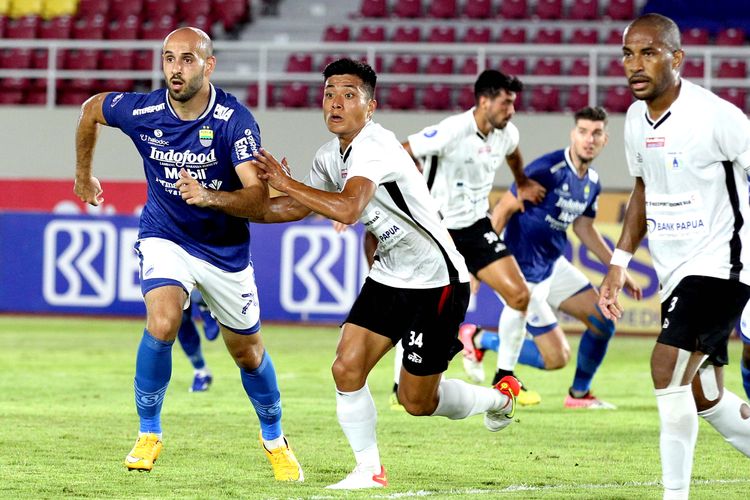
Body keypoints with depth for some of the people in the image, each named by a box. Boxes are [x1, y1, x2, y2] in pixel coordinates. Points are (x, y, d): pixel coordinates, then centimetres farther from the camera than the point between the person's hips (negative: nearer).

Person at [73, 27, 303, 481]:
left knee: (248, 353, 12)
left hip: (226, 250, 0)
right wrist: (84, 174, 18)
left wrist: (210, 197, -49)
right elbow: (90, 110, 6)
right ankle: (149, 433, -7)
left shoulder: (235, 119, -23)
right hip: (165, 237, 0)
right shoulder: (142, 111, -16)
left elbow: (259, 195, -31)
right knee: (162, 325, -26)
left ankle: (275, 439, 38)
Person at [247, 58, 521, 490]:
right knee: (347, 369, -7)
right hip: (389, 277, 8)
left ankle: (499, 398, 30)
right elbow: (301, 207, 16)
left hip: (435, 281, -8)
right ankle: (370, 471, 6)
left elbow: (347, 210, -40)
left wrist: (285, 182, -32)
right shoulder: (331, 155, 4)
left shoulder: (373, 146, -25)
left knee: (417, 401, 2)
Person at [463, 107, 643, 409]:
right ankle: (480, 339, 8)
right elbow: (502, 211, -18)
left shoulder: (591, 183, 4)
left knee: (603, 320, 2)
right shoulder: (546, 170, -22)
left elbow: (584, 228, 20)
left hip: (554, 265, 8)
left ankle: (579, 394, 21)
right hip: (524, 272, -8)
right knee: (556, 358, -9)